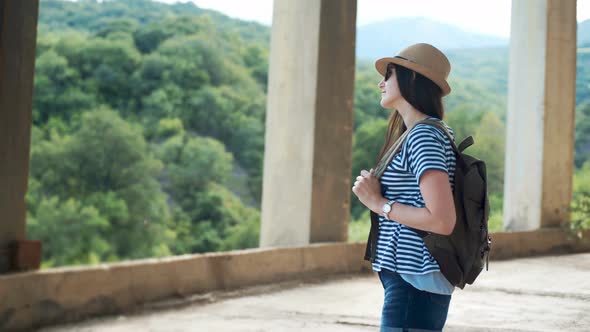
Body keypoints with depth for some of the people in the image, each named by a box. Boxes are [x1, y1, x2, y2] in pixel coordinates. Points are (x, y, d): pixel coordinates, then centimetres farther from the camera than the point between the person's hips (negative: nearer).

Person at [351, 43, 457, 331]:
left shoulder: (423, 138, -14)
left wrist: (379, 203, -14)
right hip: (409, 278, 10)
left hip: (413, 282, -10)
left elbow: (442, 221, -22)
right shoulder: (414, 134, 16)